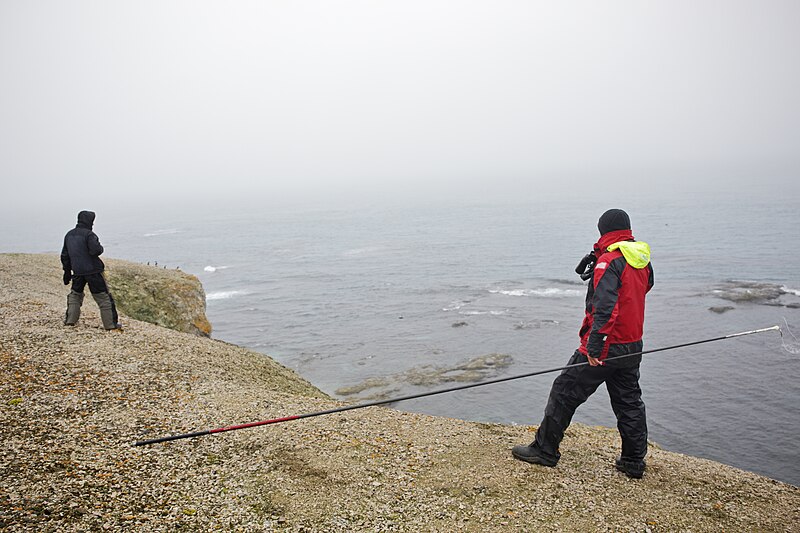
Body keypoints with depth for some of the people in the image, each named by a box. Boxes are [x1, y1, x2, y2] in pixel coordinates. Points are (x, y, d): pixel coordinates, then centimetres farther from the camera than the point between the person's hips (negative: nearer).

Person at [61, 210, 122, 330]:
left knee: (75, 294, 26)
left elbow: (64, 255, 17)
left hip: (77, 272, 6)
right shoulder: (88, 234, -12)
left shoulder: (69, 235, 12)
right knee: (103, 297, 0)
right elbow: (95, 250, -25)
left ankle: (70, 320, 22)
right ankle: (111, 324, 0)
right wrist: (100, 247, -1)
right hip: (93, 271, -6)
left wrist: (67, 271, 24)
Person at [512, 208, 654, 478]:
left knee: (565, 392, 2)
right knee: (629, 402, 16)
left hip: (606, 347, -8)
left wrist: (594, 346, -28)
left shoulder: (609, 261, -18)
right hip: (632, 347, 8)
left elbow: (605, 307, -27)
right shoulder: (642, 259, 8)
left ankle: (545, 449, 10)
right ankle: (634, 461, 24)